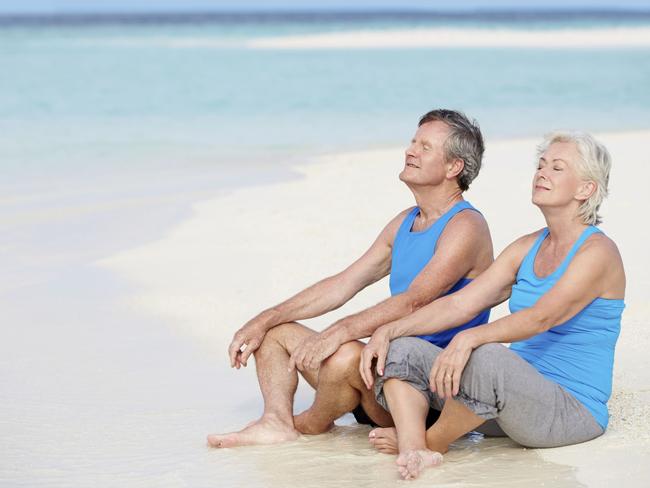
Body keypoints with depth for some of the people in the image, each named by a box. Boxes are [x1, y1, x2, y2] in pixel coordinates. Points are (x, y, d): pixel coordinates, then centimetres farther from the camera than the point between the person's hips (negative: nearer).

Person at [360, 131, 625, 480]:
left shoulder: (598, 252, -10)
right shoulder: (528, 248, 14)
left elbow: (542, 317, -26)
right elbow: (461, 303, 7)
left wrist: (471, 338, -42)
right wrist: (390, 330, -7)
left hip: (573, 410, -8)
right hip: (520, 397, 8)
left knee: (487, 357, -38)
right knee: (402, 349, -7)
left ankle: (433, 441, -12)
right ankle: (413, 451, -31)